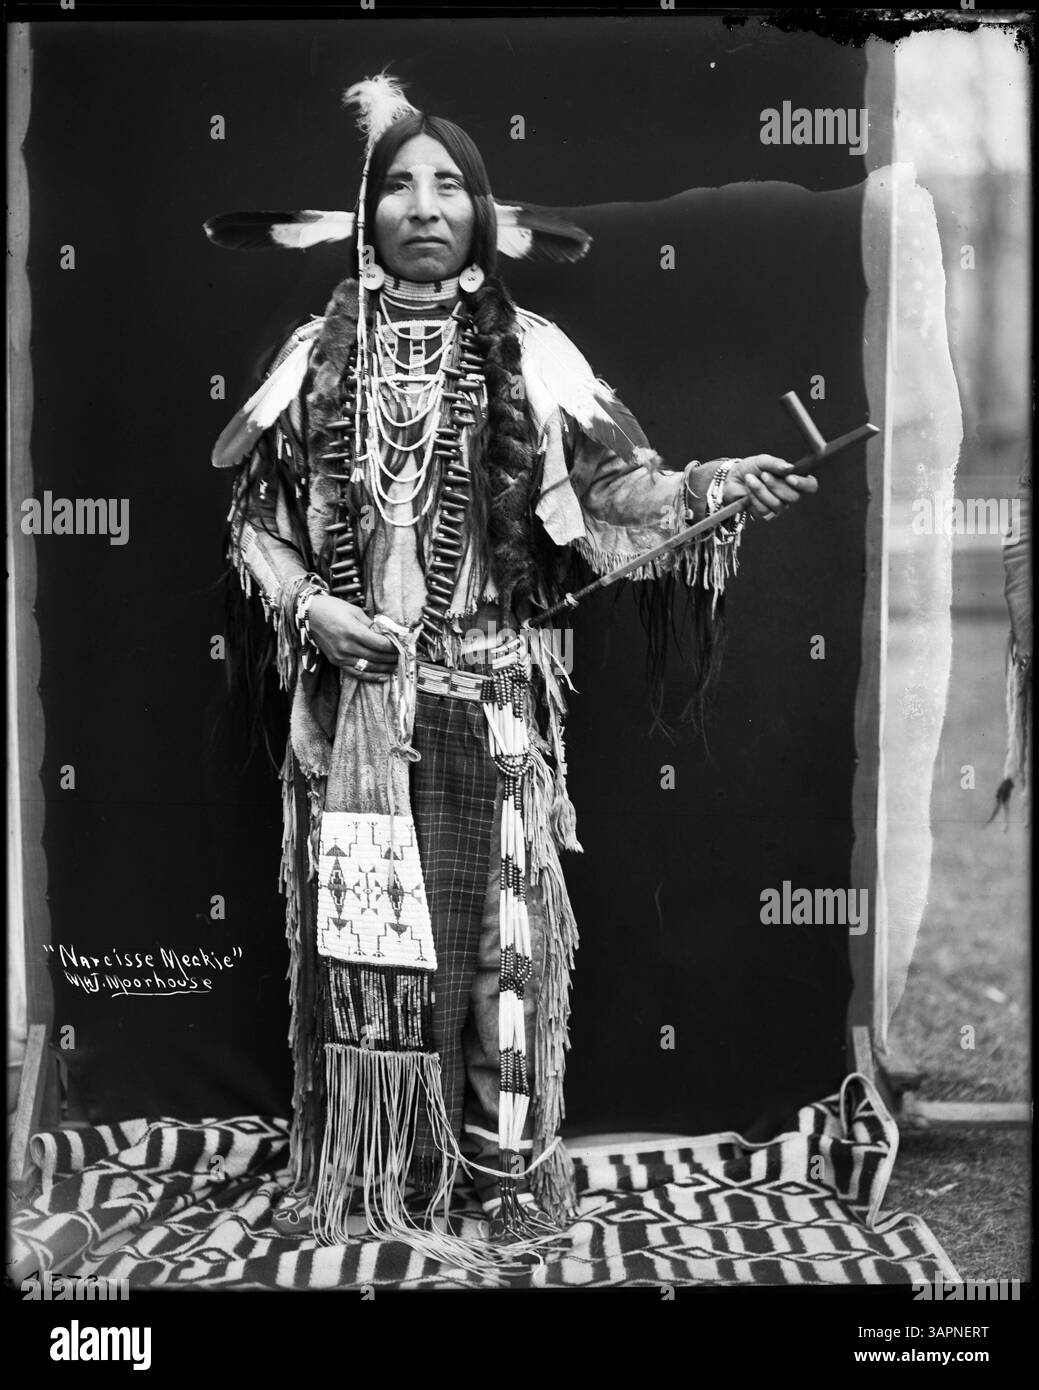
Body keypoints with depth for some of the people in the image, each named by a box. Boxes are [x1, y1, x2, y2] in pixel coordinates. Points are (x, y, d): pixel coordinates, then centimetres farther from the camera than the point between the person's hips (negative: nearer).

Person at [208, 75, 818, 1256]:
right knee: (352, 930, 8)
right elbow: (254, 519, 7)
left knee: (493, 925, 4)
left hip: (483, 700, -1)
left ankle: (517, 1162, 20)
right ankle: (349, 1170, 23)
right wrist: (310, 608, -8)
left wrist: (708, 485, -24)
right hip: (346, 693, 2)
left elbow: (610, 484, -6)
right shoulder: (320, 353, 6)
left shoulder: (526, 351, 2)